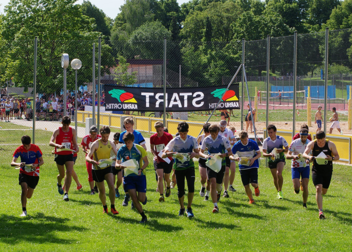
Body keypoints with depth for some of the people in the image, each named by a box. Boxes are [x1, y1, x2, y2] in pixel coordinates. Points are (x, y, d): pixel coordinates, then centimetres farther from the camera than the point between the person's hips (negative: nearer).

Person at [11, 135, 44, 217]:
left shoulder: (36, 148, -12)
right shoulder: (19, 150, -12)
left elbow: (42, 161, -6)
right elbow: (12, 163, -19)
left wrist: (36, 165, -29)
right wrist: (18, 164, -42)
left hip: (34, 174, 1)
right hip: (24, 173, -1)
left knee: (28, 196, 6)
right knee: (24, 189, -24)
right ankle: (24, 211, -15)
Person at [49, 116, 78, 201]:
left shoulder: (72, 131, 3)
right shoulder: (57, 131, -8)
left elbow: (74, 142, 13)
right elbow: (51, 142, -19)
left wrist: (76, 147, -11)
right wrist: (58, 146, -39)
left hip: (69, 155, 2)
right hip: (59, 155, -2)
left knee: (69, 173, -14)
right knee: (62, 174, 10)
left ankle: (66, 193, -11)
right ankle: (59, 184, 47)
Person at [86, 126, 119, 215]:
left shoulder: (111, 144, -2)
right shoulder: (96, 144, -15)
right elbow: (87, 157, -22)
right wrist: (94, 162, -43)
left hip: (107, 168, 2)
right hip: (97, 169, -2)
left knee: (111, 186, -18)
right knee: (102, 190, 6)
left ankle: (112, 207, -9)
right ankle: (104, 207, 32)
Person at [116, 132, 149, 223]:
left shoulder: (139, 149, -10)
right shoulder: (121, 150, -6)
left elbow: (146, 162, -3)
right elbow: (117, 163, -4)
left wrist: (141, 169, -22)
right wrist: (120, 166, -29)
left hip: (139, 175, -1)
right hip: (128, 176, 1)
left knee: (141, 198, -6)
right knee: (133, 197, -10)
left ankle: (144, 197, 34)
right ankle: (143, 216, 5)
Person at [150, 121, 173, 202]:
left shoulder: (168, 136, -10)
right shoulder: (153, 137, -3)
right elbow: (152, 148, 11)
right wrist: (155, 155, -8)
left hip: (168, 160, -1)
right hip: (158, 161, 1)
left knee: (167, 178, 13)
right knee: (160, 177, -15)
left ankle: (168, 187, 49)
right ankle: (161, 196, -15)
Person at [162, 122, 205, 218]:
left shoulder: (193, 140, -1)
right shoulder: (174, 141, -7)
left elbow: (198, 154, 7)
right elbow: (163, 154, -11)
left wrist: (194, 154, -17)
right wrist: (172, 153, -31)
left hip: (190, 166, 1)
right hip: (179, 167, -1)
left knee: (191, 187, -18)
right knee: (180, 191, 2)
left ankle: (189, 208, -3)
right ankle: (182, 208, 29)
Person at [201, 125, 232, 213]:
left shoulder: (223, 139, -6)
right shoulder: (206, 140, -2)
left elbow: (230, 152, -3)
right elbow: (201, 152, 5)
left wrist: (225, 155, -25)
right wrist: (205, 156, -18)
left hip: (221, 163, 0)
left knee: (218, 184, 8)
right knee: (212, 183, -16)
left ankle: (219, 192, 50)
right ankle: (215, 206, -13)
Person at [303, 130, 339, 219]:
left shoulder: (330, 144, -7)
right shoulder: (312, 144, -7)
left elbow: (337, 157, -4)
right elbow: (304, 154, -15)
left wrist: (332, 158, -28)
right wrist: (309, 157, -39)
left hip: (327, 171, 2)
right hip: (316, 171, -2)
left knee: (324, 191, 13)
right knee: (318, 188, -18)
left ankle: (319, 197, 52)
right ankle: (320, 211, -20)